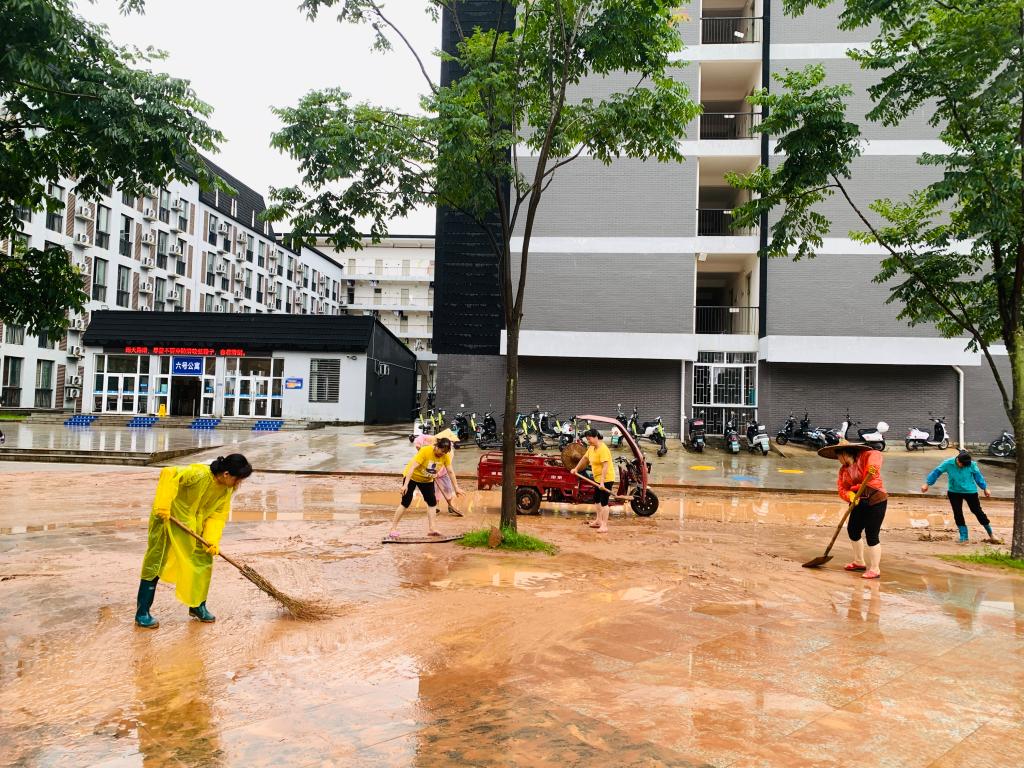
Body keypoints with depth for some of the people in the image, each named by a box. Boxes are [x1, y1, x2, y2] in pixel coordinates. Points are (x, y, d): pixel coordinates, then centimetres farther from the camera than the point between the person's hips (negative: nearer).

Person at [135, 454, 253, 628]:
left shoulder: (227, 489, -10)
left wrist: (213, 539, -20)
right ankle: (142, 613, 7)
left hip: (194, 526, 7)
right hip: (168, 518, -7)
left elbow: (219, 515, -8)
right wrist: (163, 506, -39)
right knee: (155, 562, -3)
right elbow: (168, 474, -38)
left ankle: (197, 606, 23)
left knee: (203, 561, 7)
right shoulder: (199, 474, -32)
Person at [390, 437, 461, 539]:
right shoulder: (425, 451, -32)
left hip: (427, 480, 6)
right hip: (412, 477, -6)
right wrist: (405, 485, -38)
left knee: (432, 502, -1)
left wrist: (456, 488, -6)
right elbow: (413, 467, -33)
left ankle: (431, 529, 5)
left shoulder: (445, 456, -16)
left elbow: (450, 472, -7)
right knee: (405, 502, -9)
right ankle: (393, 529, -2)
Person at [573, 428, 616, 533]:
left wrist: (602, 481, -33)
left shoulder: (603, 449, -24)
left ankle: (604, 526, -5)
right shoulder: (591, 448, 5)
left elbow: (605, 466, -29)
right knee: (597, 500, 20)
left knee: (604, 502, -8)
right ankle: (599, 521, 33)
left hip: (606, 479, -10)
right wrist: (576, 469, 26)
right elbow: (585, 458, 21)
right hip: (598, 478, 10)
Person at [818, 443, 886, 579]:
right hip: (860, 503, 8)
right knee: (853, 530, 16)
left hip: (876, 501, -8)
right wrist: (849, 495, -23)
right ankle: (859, 562, 36)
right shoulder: (843, 470, 9)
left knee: (871, 535, -7)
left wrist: (873, 466, -53)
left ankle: (875, 569, 6)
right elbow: (841, 488, -1)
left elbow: (876, 455, -32)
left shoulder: (864, 456, -11)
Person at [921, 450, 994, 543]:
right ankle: (963, 537, 10)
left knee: (978, 511, 8)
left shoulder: (972, 465, -18)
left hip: (970, 492, -1)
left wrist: (985, 489, 5)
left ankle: (990, 533, 28)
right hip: (954, 492, 1)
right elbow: (936, 472, -10)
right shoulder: (948, 463, -19)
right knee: (958, 514, -1)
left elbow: (978, 476, -3)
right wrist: (927, 484, -9)